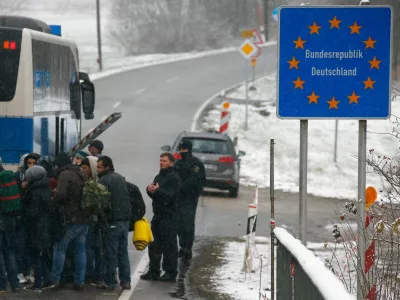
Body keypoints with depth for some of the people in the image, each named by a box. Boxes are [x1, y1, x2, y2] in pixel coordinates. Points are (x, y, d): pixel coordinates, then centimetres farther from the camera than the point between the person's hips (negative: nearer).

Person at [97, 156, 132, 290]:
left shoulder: (104, 181, -11)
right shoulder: (120, 178, 15)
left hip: (113, 221, -7)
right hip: (126, 219, 7)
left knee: (111, 253, -1)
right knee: (123, 252, 12)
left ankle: (109, 282, 3)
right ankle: (125, 281, 12)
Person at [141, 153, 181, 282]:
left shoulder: (174, 178, -9)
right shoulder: (159, 176, 17)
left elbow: (170, 195, -19)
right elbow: (153, 195, 15)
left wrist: (157, 190, -26)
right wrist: (150, 190, -6)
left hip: (169, 216, -8)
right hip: (158, 215, 8)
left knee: (169, 245, -4)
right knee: (154, 245, 10)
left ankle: (170, 273, 0)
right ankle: (153, 271, 16)